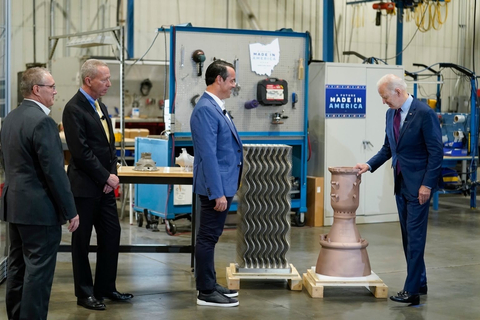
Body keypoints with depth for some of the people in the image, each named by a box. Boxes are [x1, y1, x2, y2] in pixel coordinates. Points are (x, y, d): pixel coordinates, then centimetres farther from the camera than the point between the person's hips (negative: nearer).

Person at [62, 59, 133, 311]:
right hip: (85, 186, -8)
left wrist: (113, 173, 1)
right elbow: (81, 151, -19)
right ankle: (84, 293, 14)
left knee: (111, 234, 11)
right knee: (82, 241, 4)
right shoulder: (74, 109, -15)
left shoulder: (100, 107, 13)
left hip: (105, 185, 8)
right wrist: (106, 177, -14)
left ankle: (105, 287, 23)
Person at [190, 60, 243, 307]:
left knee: (210, 237, 17)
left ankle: (210, 284, 27)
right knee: (208, 237, -2)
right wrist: (217, 192, -24)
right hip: (216, 186, -10)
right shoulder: (205, 109, -19)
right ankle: (206, 292, 5)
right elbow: (208, 155, -24)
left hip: (223, 183, 10)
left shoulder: (216, 107, 12)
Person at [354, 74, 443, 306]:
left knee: (415, 236, -7)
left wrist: (427, 185, -17)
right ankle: (419, 283, 24)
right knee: (408, 236, 13)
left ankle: (412, 291, -5)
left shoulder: (424, 113, -15)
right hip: (401, 183, 8)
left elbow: (436, 152, -15)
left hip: (418, 184, -8)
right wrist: (369, 165, 2)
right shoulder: (391, 114, 8)